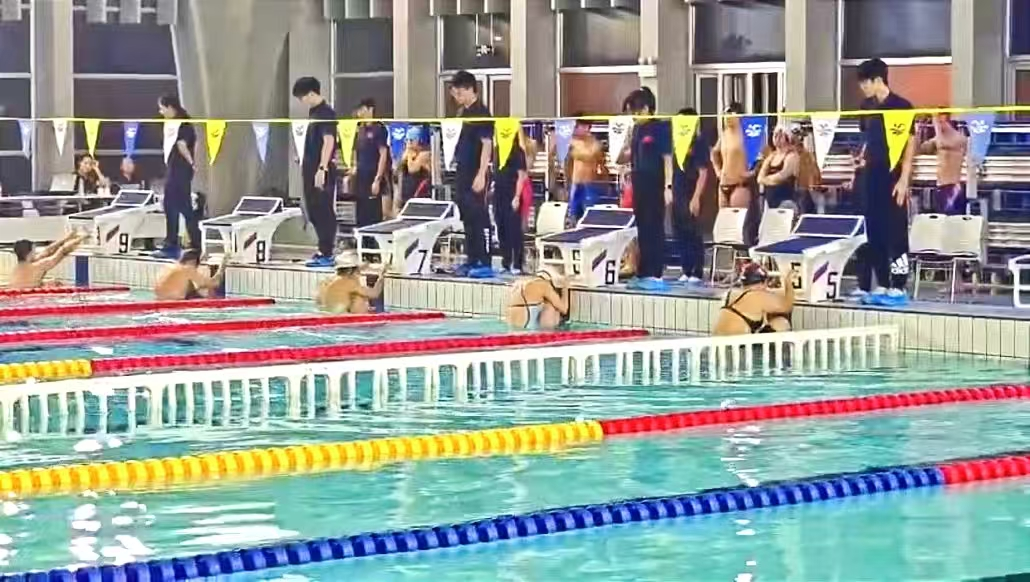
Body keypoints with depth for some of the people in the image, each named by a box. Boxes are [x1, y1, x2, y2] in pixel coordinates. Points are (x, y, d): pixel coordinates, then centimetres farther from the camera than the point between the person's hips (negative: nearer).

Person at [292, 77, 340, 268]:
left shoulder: (326, 113, -13)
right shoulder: (313, 112, 14)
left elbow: (329, 141, -21)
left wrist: (322, 169, -26)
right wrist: (305, 163, 21)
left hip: (322, 171, -9)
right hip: (311, 169, 9)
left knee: (324, 212, -5)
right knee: (314, 212, 13)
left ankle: (326, 254, -2)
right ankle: (324, 249, 22)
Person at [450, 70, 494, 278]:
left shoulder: (481, 113, -11)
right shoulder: (462, 113, 13)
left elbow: (487, 145, -16)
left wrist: (481, 175, -21)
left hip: (475, 175, -9)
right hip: (462, 173, 9)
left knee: (479, 218, -6)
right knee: (467, 219, 12)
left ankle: (484, 263, -5)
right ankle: (472, 260, 18)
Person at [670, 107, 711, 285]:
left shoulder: (699, 143, -9)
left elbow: (703, 173, -13)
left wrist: (696, 198, -19)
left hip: (691, 196, -7)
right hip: (677, 195, 7)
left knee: (694, 235, -4)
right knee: (680, 234, 10)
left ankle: (697, 273, 0)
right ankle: (686, 271, 16)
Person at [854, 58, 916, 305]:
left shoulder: (901, 106, -8)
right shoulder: (867, 107, 10)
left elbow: (910, 144, -9)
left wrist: (904, 179, -15)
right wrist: (862, 157, 4)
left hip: (893, 177, -7)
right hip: (871, 177, 7)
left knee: (896, 233, -4)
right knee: (874, 232, 7)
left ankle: (898, 289, -2)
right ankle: (882, 286, 13)